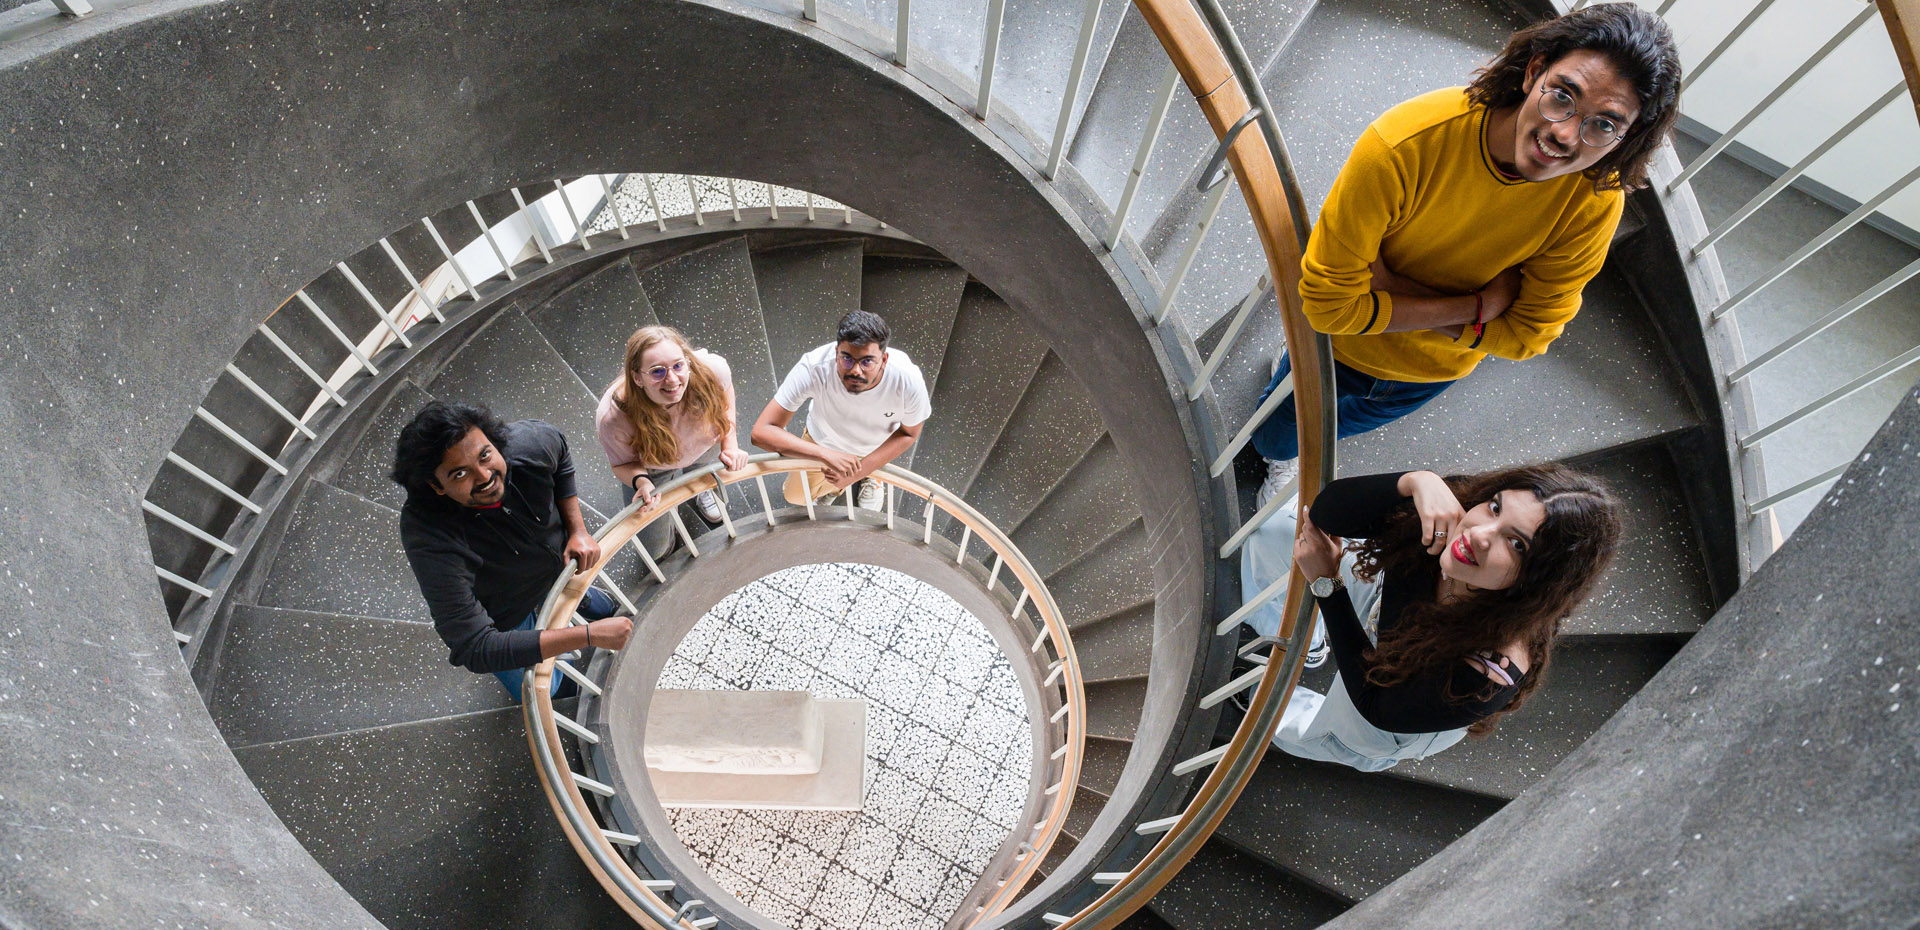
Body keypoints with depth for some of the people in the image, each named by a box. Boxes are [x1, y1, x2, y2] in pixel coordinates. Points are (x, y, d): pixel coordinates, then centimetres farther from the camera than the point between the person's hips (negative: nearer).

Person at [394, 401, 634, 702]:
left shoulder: (527, 441, -35)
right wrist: (589, 636, -47)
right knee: (549, 693, 17)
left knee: (601, 608, 32)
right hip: (503, 616, -3)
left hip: (557, 563, 4)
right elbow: (474, 647, -46)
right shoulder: (429, 539, -46)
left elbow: (560, 456, -6)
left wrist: (578, 530, -14)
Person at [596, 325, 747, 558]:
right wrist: (641, 482, -43)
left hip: (705, 450, 1)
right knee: (656, 550, 16)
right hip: (650, 466, -1)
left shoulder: (711, 370, -40)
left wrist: (730, 443, -20)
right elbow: (623, 463, -20)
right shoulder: (613, 418, -44)